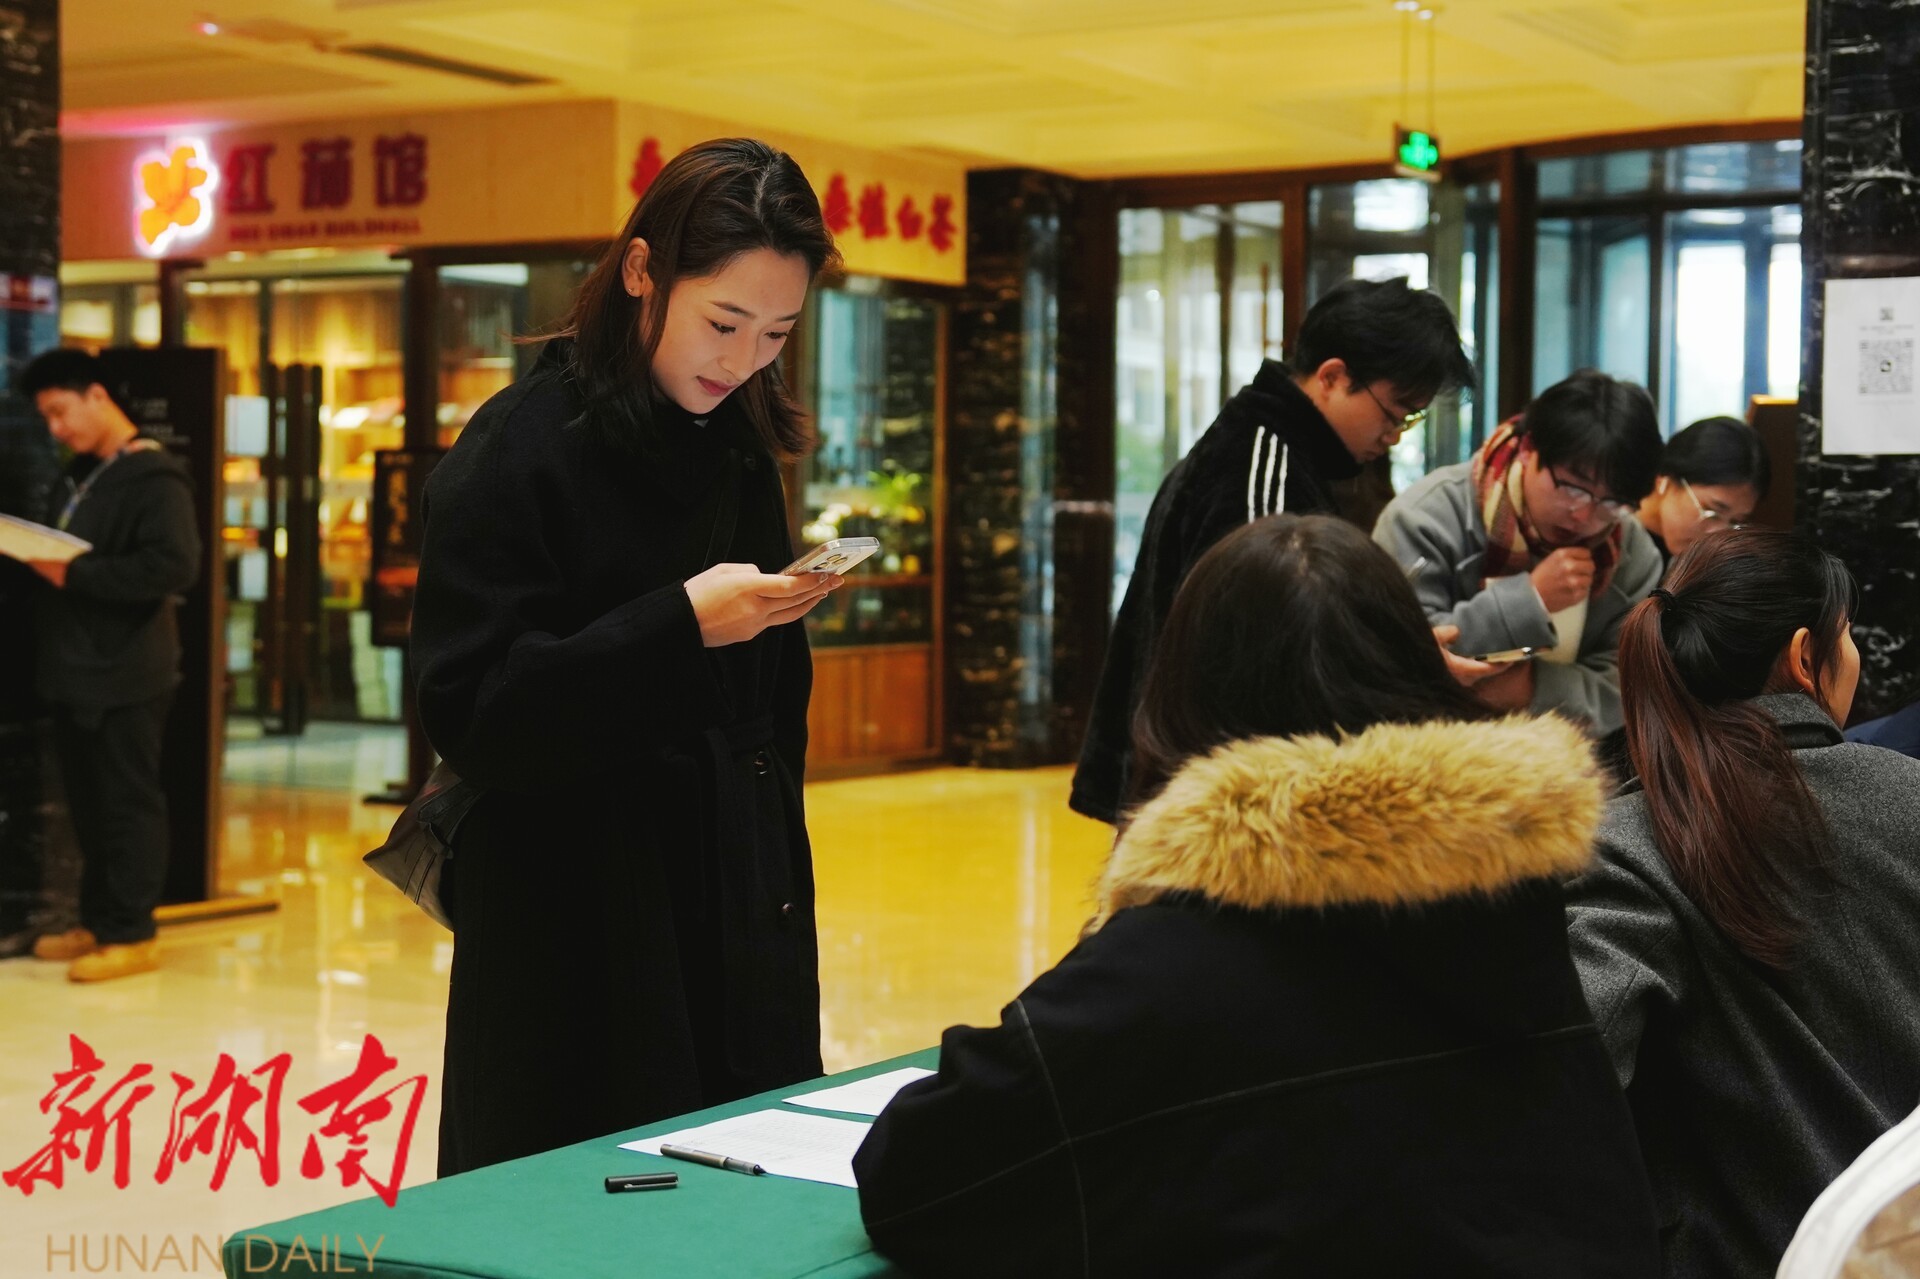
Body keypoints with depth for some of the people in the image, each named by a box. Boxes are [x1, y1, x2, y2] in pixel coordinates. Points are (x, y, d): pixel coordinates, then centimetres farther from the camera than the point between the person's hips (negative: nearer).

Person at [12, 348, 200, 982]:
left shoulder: (154, 478, -13)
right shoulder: (79, 476, 17)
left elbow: (175, 567, -23)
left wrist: (72, 574, -22)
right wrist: (36, 559, 5)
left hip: (125, 674, -9)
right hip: (73, 668, 9)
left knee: (129, 803, -3)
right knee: (87, 804, 13)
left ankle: (131, 934, 2)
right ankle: (97, 921, 22)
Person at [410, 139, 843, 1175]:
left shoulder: (739, 452, 11)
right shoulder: (519, 452, -10)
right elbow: (470, 713, -16)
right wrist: (680, 625, -25)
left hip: (737, 937, 6)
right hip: (578, 955, -6)